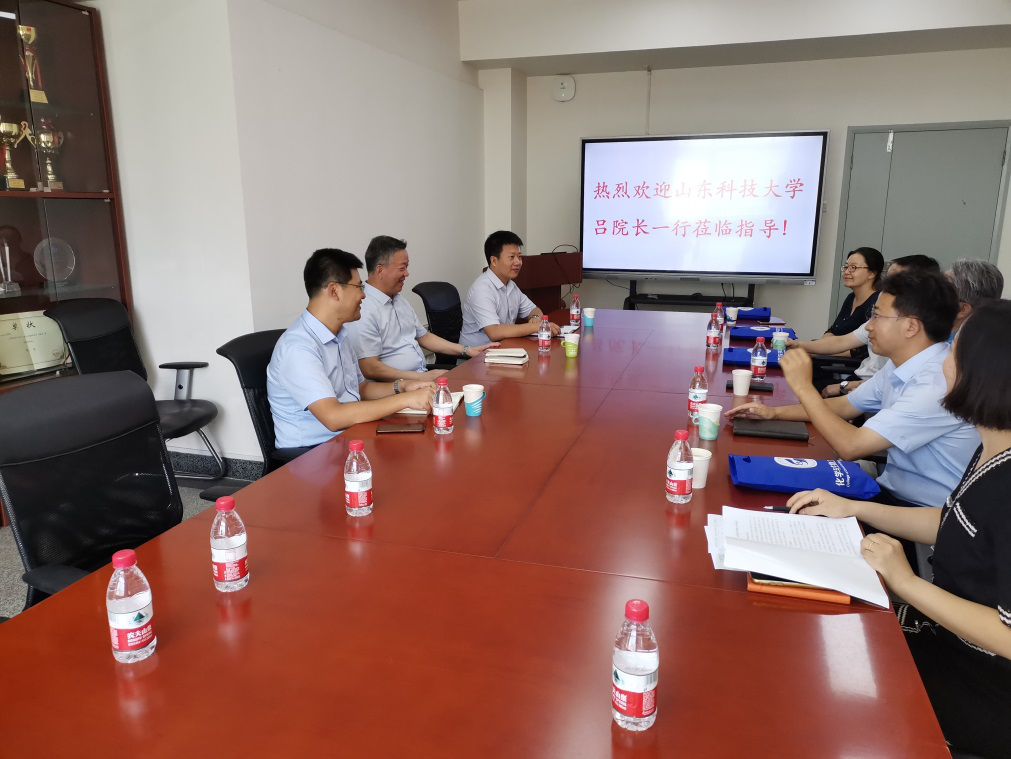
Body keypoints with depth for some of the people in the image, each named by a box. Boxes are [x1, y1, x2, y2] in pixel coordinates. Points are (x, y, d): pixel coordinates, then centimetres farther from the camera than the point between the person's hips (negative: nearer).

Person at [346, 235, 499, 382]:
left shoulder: (399, 300, 17)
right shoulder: (363, 311, -14)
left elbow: (423, 336, 26)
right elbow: (369, 369, -19)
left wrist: (467, 351, 18)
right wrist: (422, 377, -19)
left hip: (423, 375, 9)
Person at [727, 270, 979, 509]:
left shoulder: (938, 384, -27)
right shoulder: (898, 367, 2)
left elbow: (851, 446, -27)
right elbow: (846, 405, 16)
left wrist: (803, 386, -18)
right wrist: (773, 412, 7)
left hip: (929, 516, -7)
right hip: (891, 490, 7)